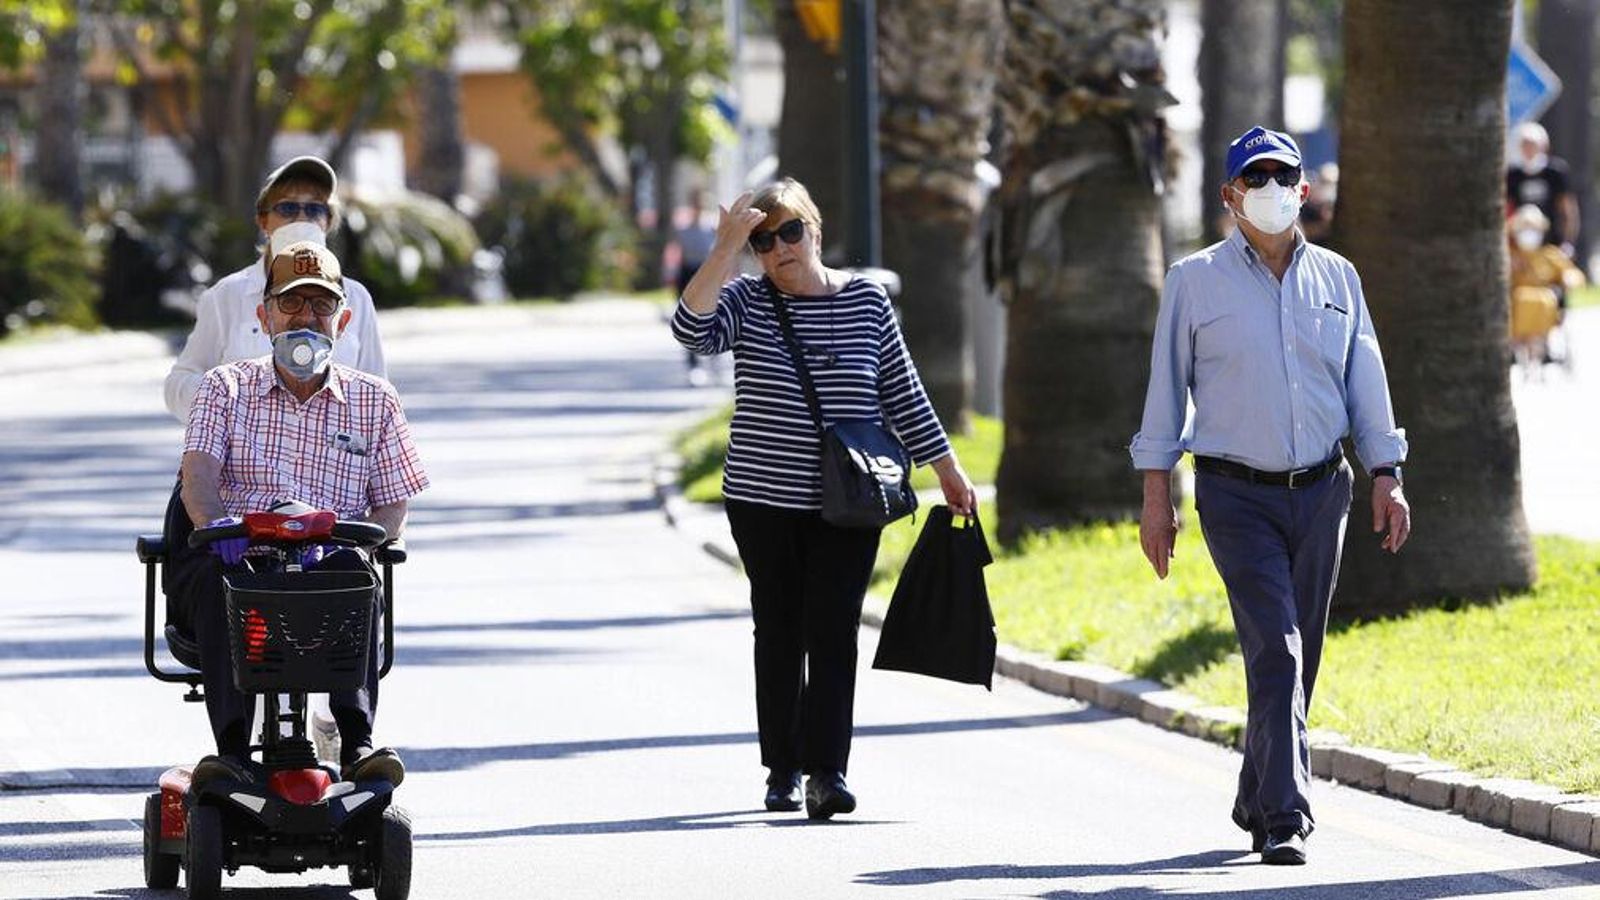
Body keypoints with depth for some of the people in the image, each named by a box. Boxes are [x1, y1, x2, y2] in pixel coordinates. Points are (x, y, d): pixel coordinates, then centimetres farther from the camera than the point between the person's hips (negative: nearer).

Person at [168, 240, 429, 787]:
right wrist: (218, 525, -26)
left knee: (351, 571, -35)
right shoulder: (225, 388, 16)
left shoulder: (373, 402, 18)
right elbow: (199, 473, -1)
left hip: (327, 563, 1)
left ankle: (355, 742, -46)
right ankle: (233, 748, -47)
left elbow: (393, 507, 12)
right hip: (232, 556, 0)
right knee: (221, 576, -36)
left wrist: (346, 542, -12)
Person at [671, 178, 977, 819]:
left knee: (833, 634, -9)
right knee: (779, 633, 7)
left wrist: (948, 470, 11)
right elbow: (691, 329, -21)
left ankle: (827, 772, -13)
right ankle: (783, 769, 16)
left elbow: (902, 393, 10)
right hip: (763, 501, 0)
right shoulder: (748, 302, 0)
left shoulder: (867, 301, 4)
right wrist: (726, 247, -26)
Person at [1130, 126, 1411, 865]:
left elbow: (1366, 383, 13)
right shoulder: (1196, 281, 1)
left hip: (1320, 492, 4)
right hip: (1237, 496, -4)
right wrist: (1156, 495, -2)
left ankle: (1258, 802, 25)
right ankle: (1286, 818, -20)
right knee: (1276, 652, -16)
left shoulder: (1336, 278, 10)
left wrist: (1386, 479, 6)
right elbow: (1166, 388, 2)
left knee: (1297, 658, 8)